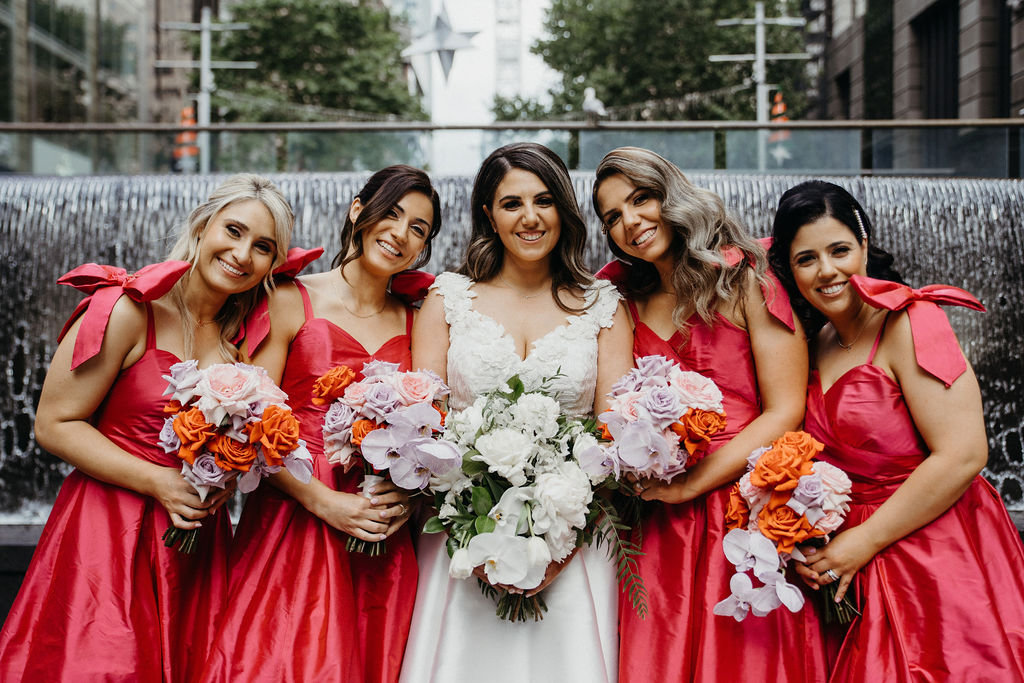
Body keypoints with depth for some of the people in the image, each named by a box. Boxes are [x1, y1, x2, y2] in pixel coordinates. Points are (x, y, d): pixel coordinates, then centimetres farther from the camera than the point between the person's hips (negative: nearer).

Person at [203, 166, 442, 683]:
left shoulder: (414, 321, 12)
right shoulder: (291, 302, -1)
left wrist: (408, 492, -5)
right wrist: (325, 503, -13)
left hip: (383, 538, 4)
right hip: (294, 525, -3)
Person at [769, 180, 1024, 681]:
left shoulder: (910, 323, -12)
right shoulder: (815, 343, 9)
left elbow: (962, 456, -20)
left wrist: (865, 541, -15)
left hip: (937, 557, -6)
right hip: (855, 568, 6)